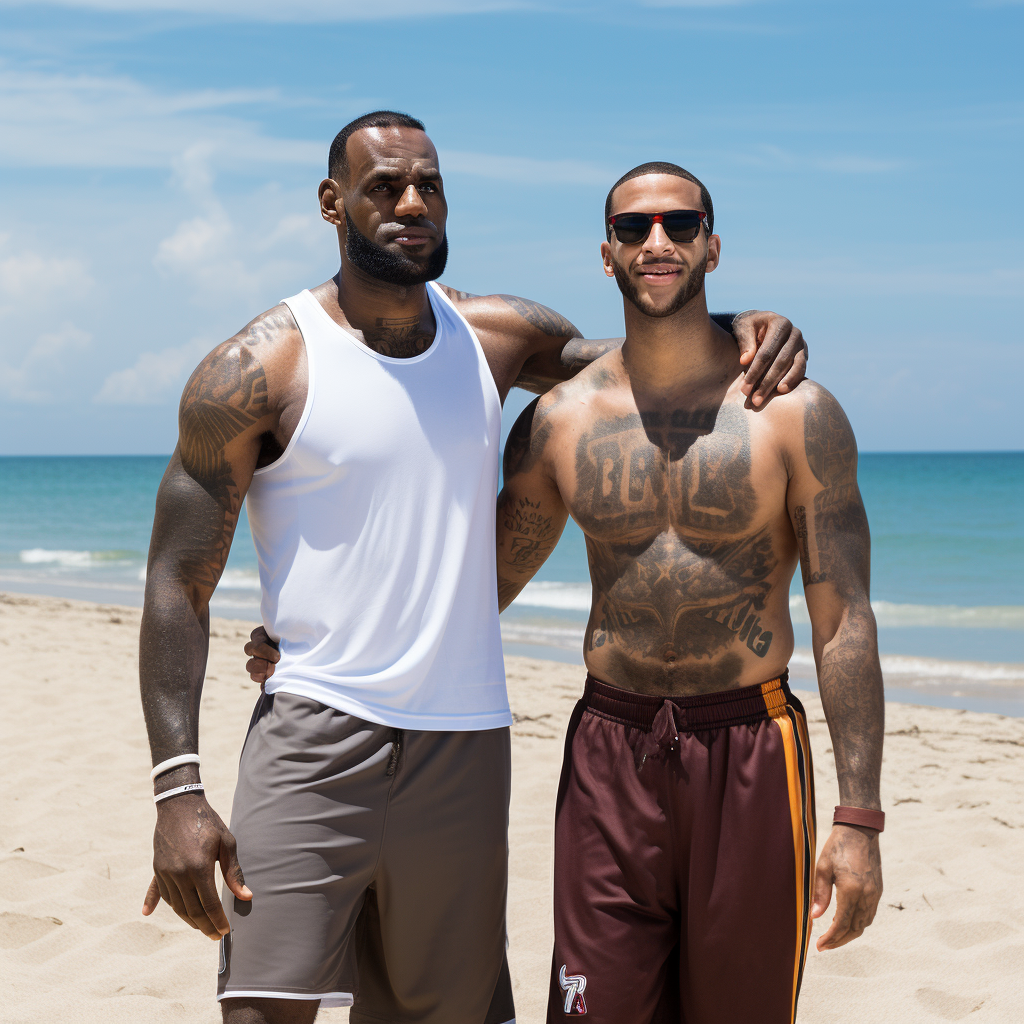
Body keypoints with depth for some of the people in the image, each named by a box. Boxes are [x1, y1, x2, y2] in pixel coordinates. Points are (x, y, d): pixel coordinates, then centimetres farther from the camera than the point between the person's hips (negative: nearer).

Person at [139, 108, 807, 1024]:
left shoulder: (494, 336, 8)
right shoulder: (257, 371, -5)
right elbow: (178, 585, -6)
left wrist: (743, 329, -1)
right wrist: (178, 788, -16)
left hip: (465, 743, 4)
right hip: (316, 740, -4)